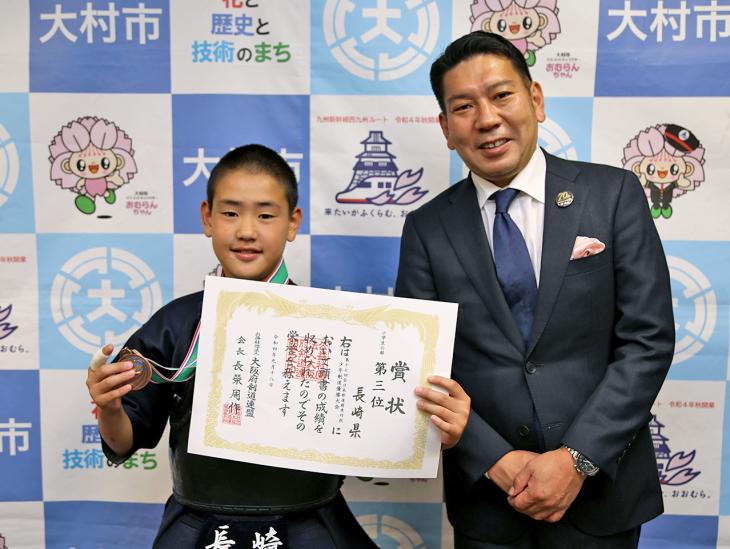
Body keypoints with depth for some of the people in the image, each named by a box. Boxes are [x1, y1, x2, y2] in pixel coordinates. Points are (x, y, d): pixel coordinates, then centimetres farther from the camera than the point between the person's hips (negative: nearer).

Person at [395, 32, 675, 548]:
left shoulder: (614, 194, -5)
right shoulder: (427, 228, -1)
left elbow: (648, 340, -8)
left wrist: (577, 458, -14)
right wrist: (496, 461, -12)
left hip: (601, 485, 0)